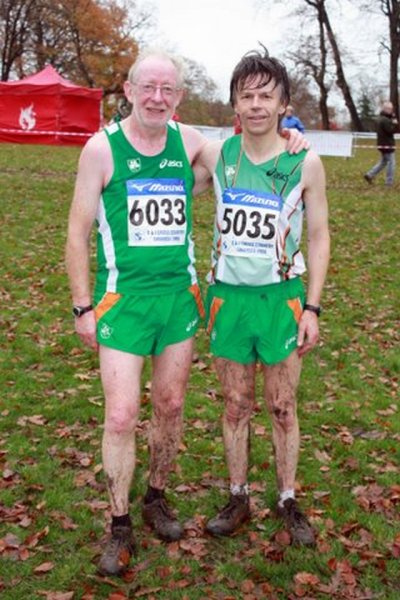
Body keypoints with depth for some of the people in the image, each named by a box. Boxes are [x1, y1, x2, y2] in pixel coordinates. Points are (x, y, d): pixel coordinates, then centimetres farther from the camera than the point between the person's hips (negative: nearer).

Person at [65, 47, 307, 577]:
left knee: (170, 407, 14)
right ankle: (120, 527, 15)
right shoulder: (103, 147, -7)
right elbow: (78, 232, -3)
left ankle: (156, 497, 36)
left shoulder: (189, 142, 2)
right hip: (124, 298, -3)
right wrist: (83, 307, -5)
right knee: (121, 416, -4)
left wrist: (285, 138, 1)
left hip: (180, 295, 4)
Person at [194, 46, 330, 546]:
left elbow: (319, 237, -2)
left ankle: (288, 501, 26)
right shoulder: (216, 156, -2)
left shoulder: (305, 163, -7)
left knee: (282, 407, 9)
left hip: (281, 298, -1)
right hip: (227, 295, 2)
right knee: (236, 406, 12)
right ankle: (238, 499, 28)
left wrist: (312, 307, -5)